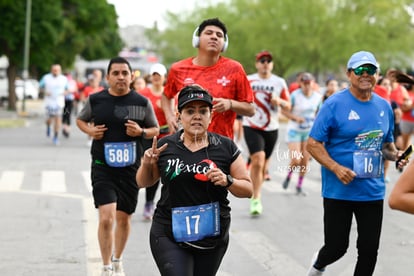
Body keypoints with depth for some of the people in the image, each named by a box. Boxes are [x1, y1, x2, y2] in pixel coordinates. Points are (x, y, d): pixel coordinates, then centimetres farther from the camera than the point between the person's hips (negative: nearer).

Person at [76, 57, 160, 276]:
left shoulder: (142, 103, 0)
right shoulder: (95, 100, 0)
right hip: (102, 167, -1)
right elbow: (80, 120, 17)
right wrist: (90, 131, -4)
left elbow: (155, 129, 11)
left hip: (130, 167, 1)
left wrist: (142, 131, -10)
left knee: (124, 217, 12)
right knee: (106, 217, -14)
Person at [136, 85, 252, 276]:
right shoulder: (165, 146, 1)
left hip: (212, 237, 1)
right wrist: (147, 164, -7)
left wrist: (227, 181, -17)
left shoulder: (226, 147, 0)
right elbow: (143, 183, 14)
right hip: (169, 237, -1)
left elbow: (248, 189, 3)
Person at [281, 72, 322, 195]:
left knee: (305, 161, 3)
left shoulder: (318, 97, -1)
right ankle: (288, 176, 19)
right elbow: (284, 111, -10)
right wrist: (296, 118, -24)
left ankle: (299, 186, 19)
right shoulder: (295, 95, -14)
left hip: (310, 131, 4)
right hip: (294, 131, -4)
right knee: (295, 160, -13)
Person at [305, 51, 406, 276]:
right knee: (337, 246, 4)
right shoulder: (334, 104, -9)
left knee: (369, 250, 5)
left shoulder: (384, 107, 7)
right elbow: (313, 144, -10)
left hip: (372, 192, 4)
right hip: (338, 191, -4)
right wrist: (336, 168, -23)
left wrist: (394, 155, -4)